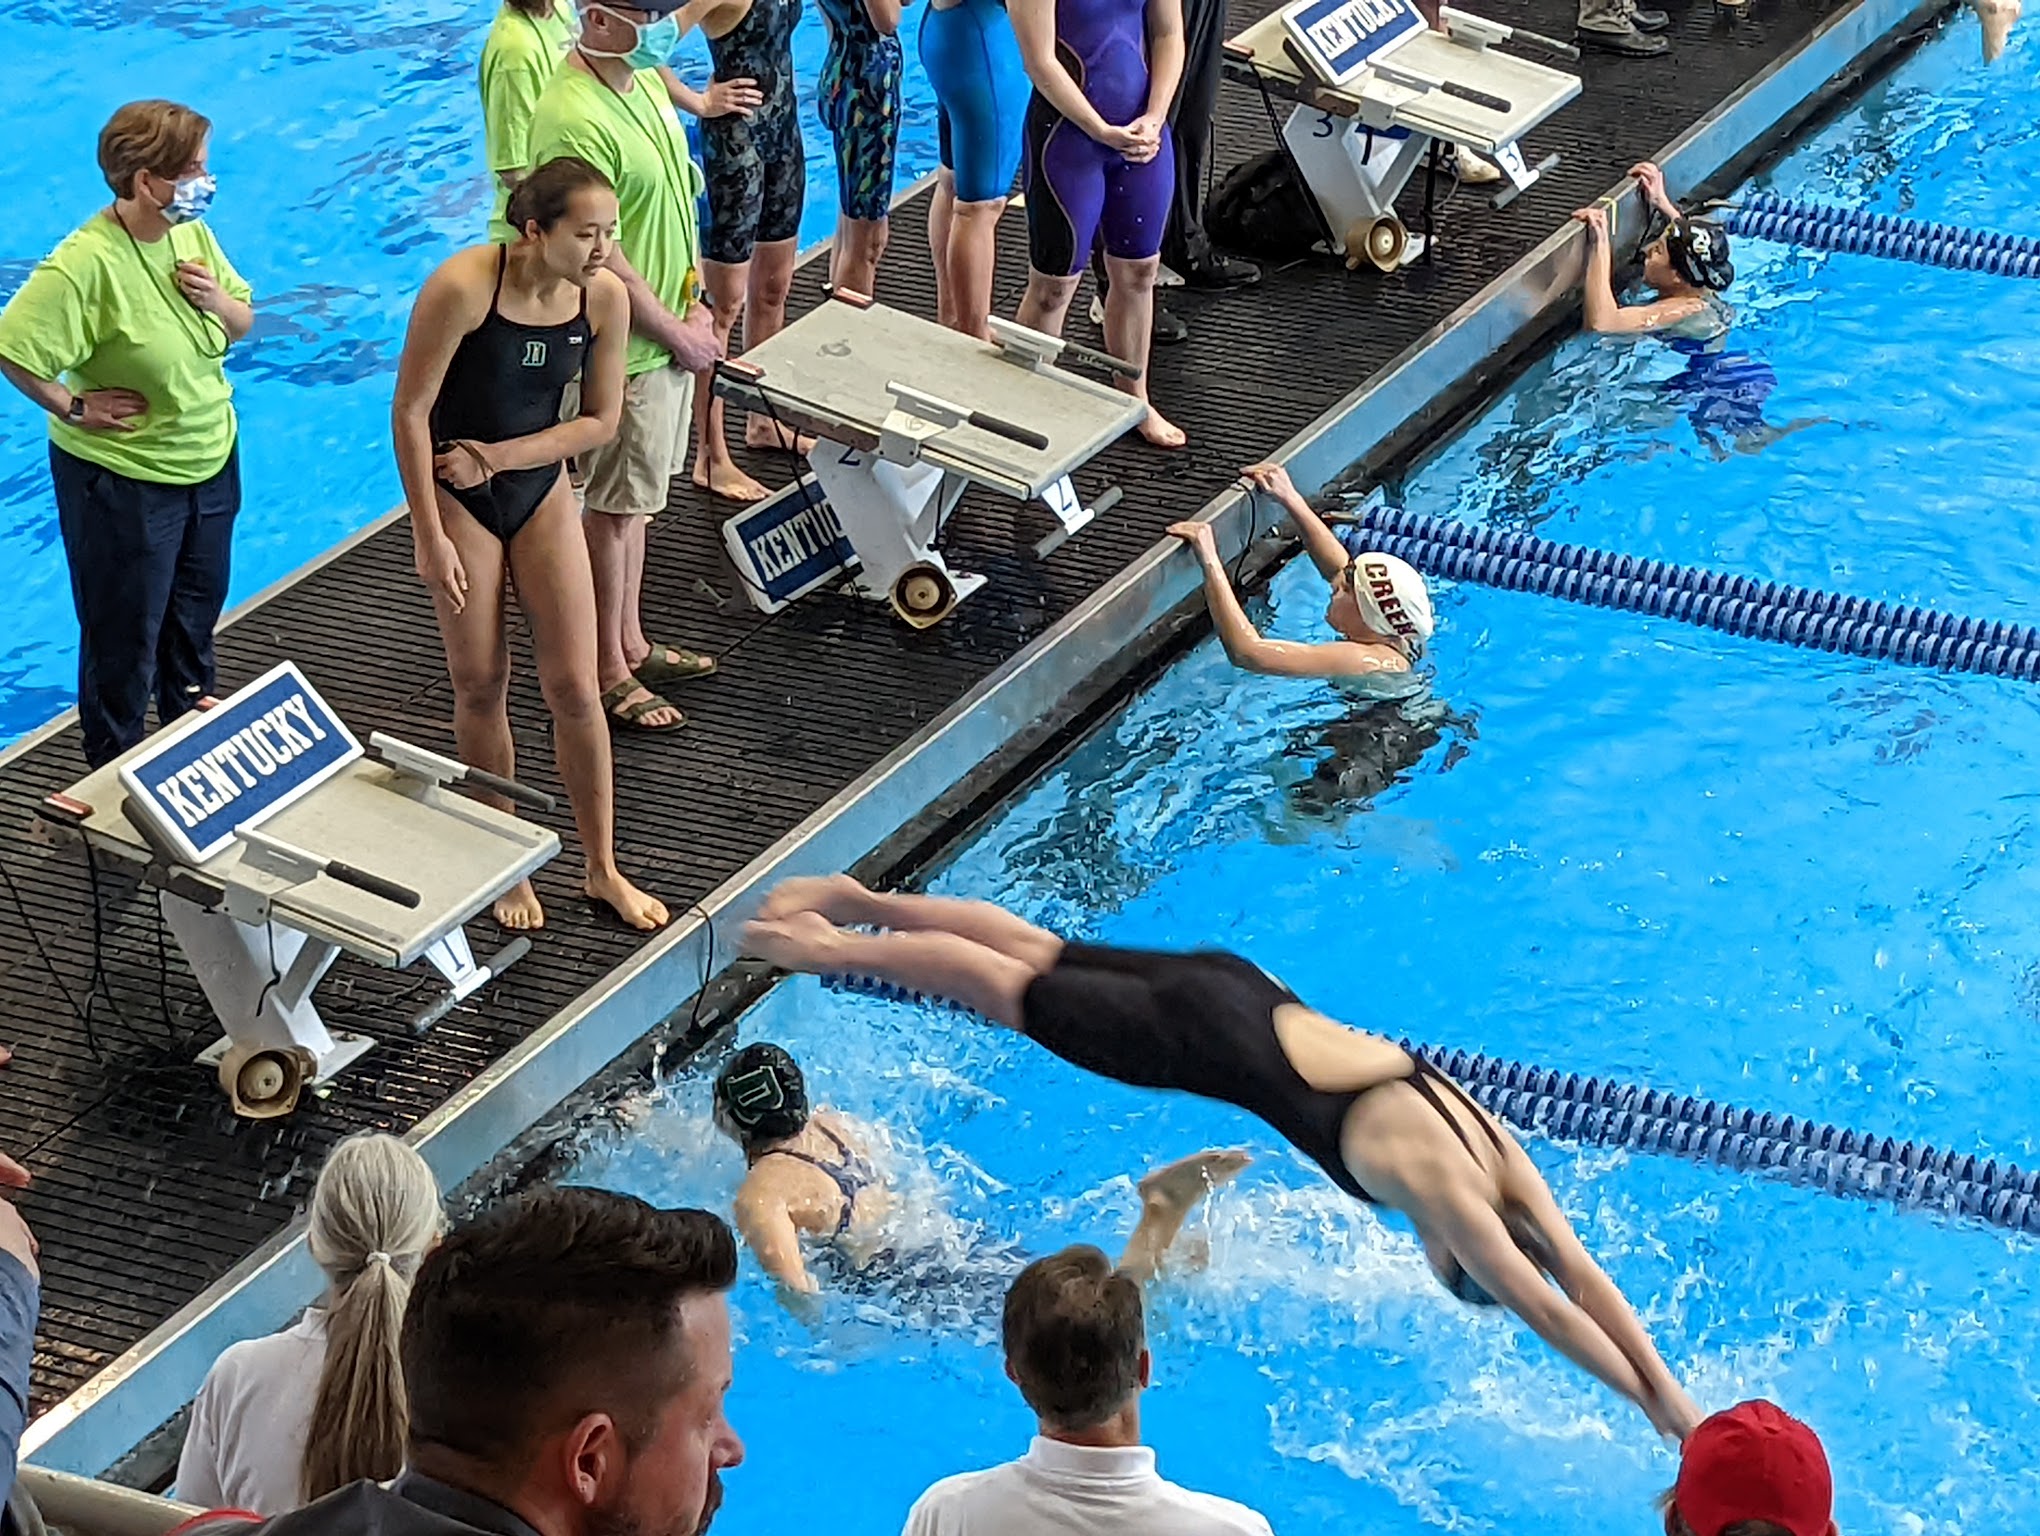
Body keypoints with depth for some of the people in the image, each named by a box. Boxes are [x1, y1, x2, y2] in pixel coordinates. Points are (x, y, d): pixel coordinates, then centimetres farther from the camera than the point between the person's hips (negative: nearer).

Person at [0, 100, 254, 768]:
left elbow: (243, 322, 9)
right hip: (123, 481, -8)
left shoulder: (191, 232, -3)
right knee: (125, 637, 9)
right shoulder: (86, 264, -28)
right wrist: (71, 407, -20)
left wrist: (220, 303, -12)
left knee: (197, 612, 26)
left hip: (209, 463, 8)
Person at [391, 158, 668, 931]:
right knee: (481, 687, 7)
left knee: (575, 686, 3)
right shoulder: (463, 287, -25)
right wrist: (431, 538, -17)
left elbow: (599, 421, -3)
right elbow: (410, 412, -19)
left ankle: (603, 869, 18)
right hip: (457, 496, -3)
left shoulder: (605, 296, -13)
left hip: (540, 487, 3)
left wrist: (496, 455, -15)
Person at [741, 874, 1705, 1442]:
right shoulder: (1452, 1198, -22)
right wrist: (1651, 1401, -15)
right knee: (1014, 993, 9)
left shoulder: (1498, 1153, -2)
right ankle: (830, 945, 23)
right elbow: (1549, 1311, -22)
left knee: (1041, 957, 18)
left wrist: (1671, 1394, -2)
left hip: (1242, 994, 7)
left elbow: (1580, 1273, 1)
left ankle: (859, 903, 30)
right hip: (1211, 1044, -7)